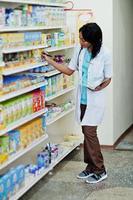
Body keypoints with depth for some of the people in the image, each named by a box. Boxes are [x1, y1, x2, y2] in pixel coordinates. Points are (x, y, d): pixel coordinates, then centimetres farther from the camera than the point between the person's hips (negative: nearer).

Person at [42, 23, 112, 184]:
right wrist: (49, 61, 5)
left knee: (89, 132, -6)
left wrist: (99, 87, -16)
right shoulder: (79, 50, -1)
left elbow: (108, 78, -3)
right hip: (82, 97, 6)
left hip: (95, 99, -5)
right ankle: (91, 166, 23)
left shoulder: (104, 54, -15)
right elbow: (69, 70, 9)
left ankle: (100, 171, 6)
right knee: (87, 132, 10)